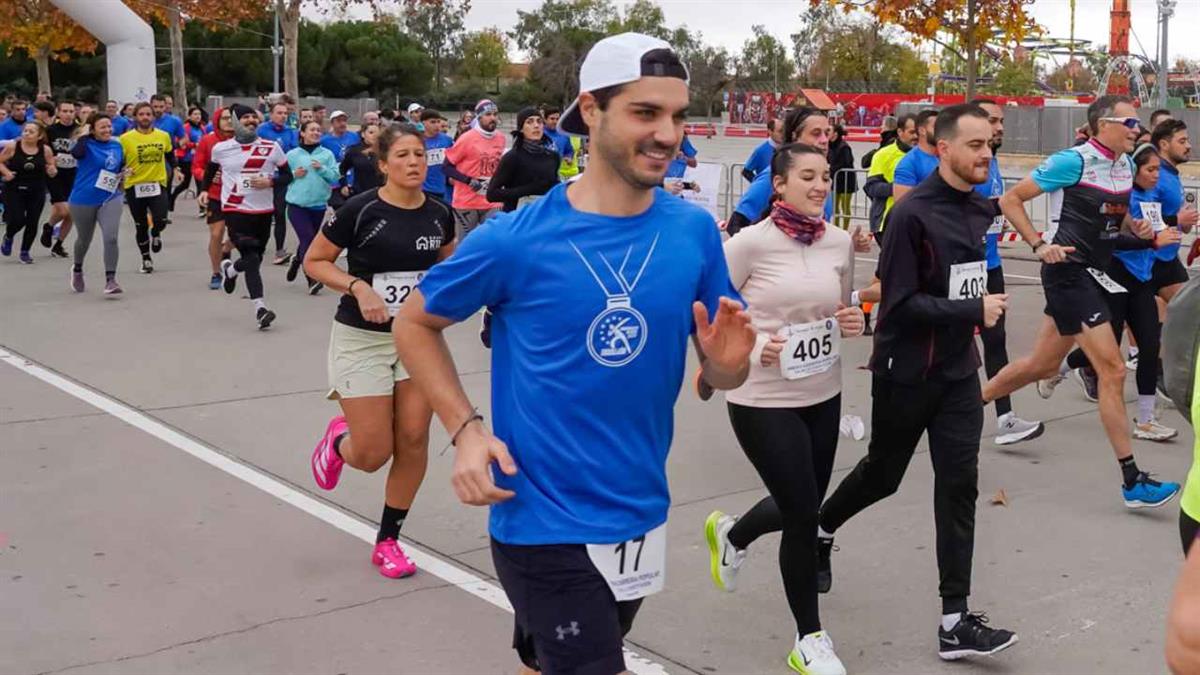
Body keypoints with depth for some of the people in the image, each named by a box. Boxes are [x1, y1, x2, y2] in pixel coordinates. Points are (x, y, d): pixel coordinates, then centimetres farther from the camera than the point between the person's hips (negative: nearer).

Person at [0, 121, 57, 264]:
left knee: (32, 222, 2)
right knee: (17, 220, -9)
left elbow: (52, 171, 5)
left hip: (37, 193, 1)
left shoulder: (45, 150, -4)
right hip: (14, 190, -1)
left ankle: (25, 252, 23)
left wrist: (52, 171, -17)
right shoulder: (12, 147, -7)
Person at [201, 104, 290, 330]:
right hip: (235, 210, -3)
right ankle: (260, 308, -8)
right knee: (251, 258, -16)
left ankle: (230, 269, 45)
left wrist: (269, 181, -13)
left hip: (264, 210, 3)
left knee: (256, 257, 14)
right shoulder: (221, 149, 2)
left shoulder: (272, 148, 1)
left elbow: (287, 175, 4)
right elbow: (211, 168, 23)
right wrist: (204, 189, 16)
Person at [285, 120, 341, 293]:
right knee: (307, 238, -15)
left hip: (319, 204, 3)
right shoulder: (292, 154, 1)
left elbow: (336, 176, -1)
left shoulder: (327, 154, 4)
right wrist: (294, 174, -13)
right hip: (297, 204, -3)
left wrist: (322, 168, -16)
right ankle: (312, 279, -16)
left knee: (308, 239, 17)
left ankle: (297, 260, 46)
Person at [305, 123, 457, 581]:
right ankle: (339, 439, 35)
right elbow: (314, 262, -5)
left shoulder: (439, 215, -1)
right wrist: (358, 287, -20)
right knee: (373, 454, -4)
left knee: (414, 440, 0)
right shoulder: (360, 210, -14)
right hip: (362, 339, -4)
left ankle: (388, 541, 20)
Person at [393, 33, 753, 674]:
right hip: (543, 522, -4)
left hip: (643, 519, 5)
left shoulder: (696, 231, -5)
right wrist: (465, 430, -12)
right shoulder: (516, 239, -15)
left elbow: (722, 374, 4)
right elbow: (414, 324, 0)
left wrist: (728, 362, -19)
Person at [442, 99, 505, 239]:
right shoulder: (467, 138, -12)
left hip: (492, 202, 5)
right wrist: (469, 181, -18)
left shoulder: (500, 138, 6)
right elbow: (446, 166, -10)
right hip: (467, 202, -5)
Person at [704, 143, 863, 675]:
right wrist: (754, 347, -22)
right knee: (804, 516, -2)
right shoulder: (751, 242, -15)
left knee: (802, 507, 16)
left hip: (823, 395, 6)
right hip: (762, 400, -6)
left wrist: (850, 324, -6)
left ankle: (730, 535, 50)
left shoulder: (839, 242, 1)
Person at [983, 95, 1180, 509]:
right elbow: (1010, 200, -10)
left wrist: (1136, 227, 4)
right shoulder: (1073, 161, -14)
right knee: (1113, 370, -11)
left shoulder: (1125, 165, 10)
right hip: (1069, 271, -9)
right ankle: (1132, 481, -7)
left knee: (1041, 364, 16)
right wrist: (1039, 246, -19)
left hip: (1094, 274, 9)